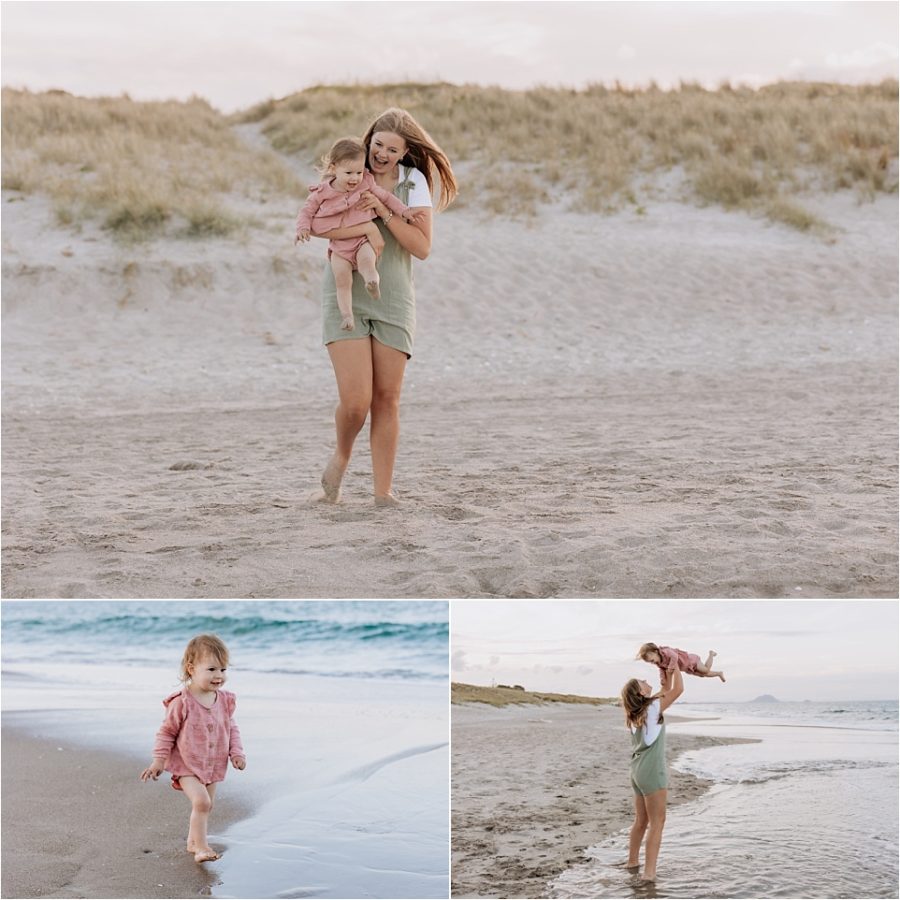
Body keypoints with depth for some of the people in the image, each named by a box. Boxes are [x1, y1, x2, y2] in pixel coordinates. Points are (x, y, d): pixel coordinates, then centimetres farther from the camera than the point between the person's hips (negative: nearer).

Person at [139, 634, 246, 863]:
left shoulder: (224, 700, -2)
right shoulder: (182, 703, -19)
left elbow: (232, 729, 11)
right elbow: (167, 732, -9)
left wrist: (236, 753, -1)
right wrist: (159, 761, -10)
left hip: (213, 765, 6)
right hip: (187, 765, -6)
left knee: (205, 805, 16)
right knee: (201, 801, -22)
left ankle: (193, 842, 35)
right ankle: (201, 846, -13)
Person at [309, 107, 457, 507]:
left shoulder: (414, 182, 4)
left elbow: (422, 247, -4)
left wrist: (383, 212, -15)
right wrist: (366, 228, -24)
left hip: (393, 301, 2)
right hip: (346, 298, -2)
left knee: (387, 399, 2)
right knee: (355, 401, -13)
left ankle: (383, 491, 11)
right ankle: (341, 457, 19)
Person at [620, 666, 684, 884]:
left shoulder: (638, 712, 10)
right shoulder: (652, 708, -13)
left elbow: (667, 692, 23)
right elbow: (678, 689, -9)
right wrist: (674, 666, 2)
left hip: (639, 770, 9)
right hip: (652, 771, -9)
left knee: (641, 820, 21)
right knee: (657, 822, -8)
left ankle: (633, 860, 32)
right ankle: (649, 871, -13)